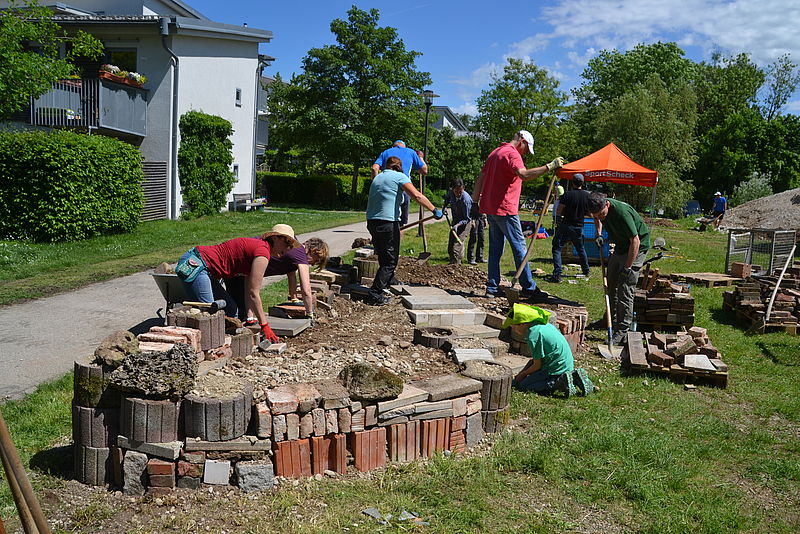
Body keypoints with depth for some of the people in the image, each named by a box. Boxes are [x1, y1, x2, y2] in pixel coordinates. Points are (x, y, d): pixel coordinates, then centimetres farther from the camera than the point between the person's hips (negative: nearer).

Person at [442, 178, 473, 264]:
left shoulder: (466, 200, -30)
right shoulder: (451, 192, -13)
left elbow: (467, 219, -23)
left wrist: (458, 225, -36)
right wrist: (444, 206, 3)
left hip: (465, 222, -7)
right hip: (455, 220, 7)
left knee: (457, 244, -21)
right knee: (450, 248, 10)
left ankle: (454, 264, -22)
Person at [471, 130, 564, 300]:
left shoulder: (496, 152, 19)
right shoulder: (512, 153, -12)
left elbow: (481, 177, 23)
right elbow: (523, 174, -30)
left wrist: (475, 197, 28)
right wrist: (550, 166, -31)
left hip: (490, 207, 10)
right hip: (505, 209, -10)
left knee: (496, 247, 12)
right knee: (519, 246, -6)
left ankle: (492, 286, 13)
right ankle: (529, 288, -4)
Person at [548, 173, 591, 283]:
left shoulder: (567, 195, -11)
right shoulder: (587, 195, 0)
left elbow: (559, 212, -10)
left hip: (566, 226, -4)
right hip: (579, 227, 4)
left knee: (557, 249, -1)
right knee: (581, 249, 24)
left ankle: (557, 274, -14)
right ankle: (586, 271, 36)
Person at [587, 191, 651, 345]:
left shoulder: (622, 212, -33)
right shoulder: (600, 208, -9)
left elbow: (635, 241, -29)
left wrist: (627, 268, -26)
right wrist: (598, 234, 1)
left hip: (636, 248, -8)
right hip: (620, 247, 8)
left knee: (625, 290, -11)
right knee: (611, 285, 11)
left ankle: (622, 332, -6)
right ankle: (613, 324, 24)